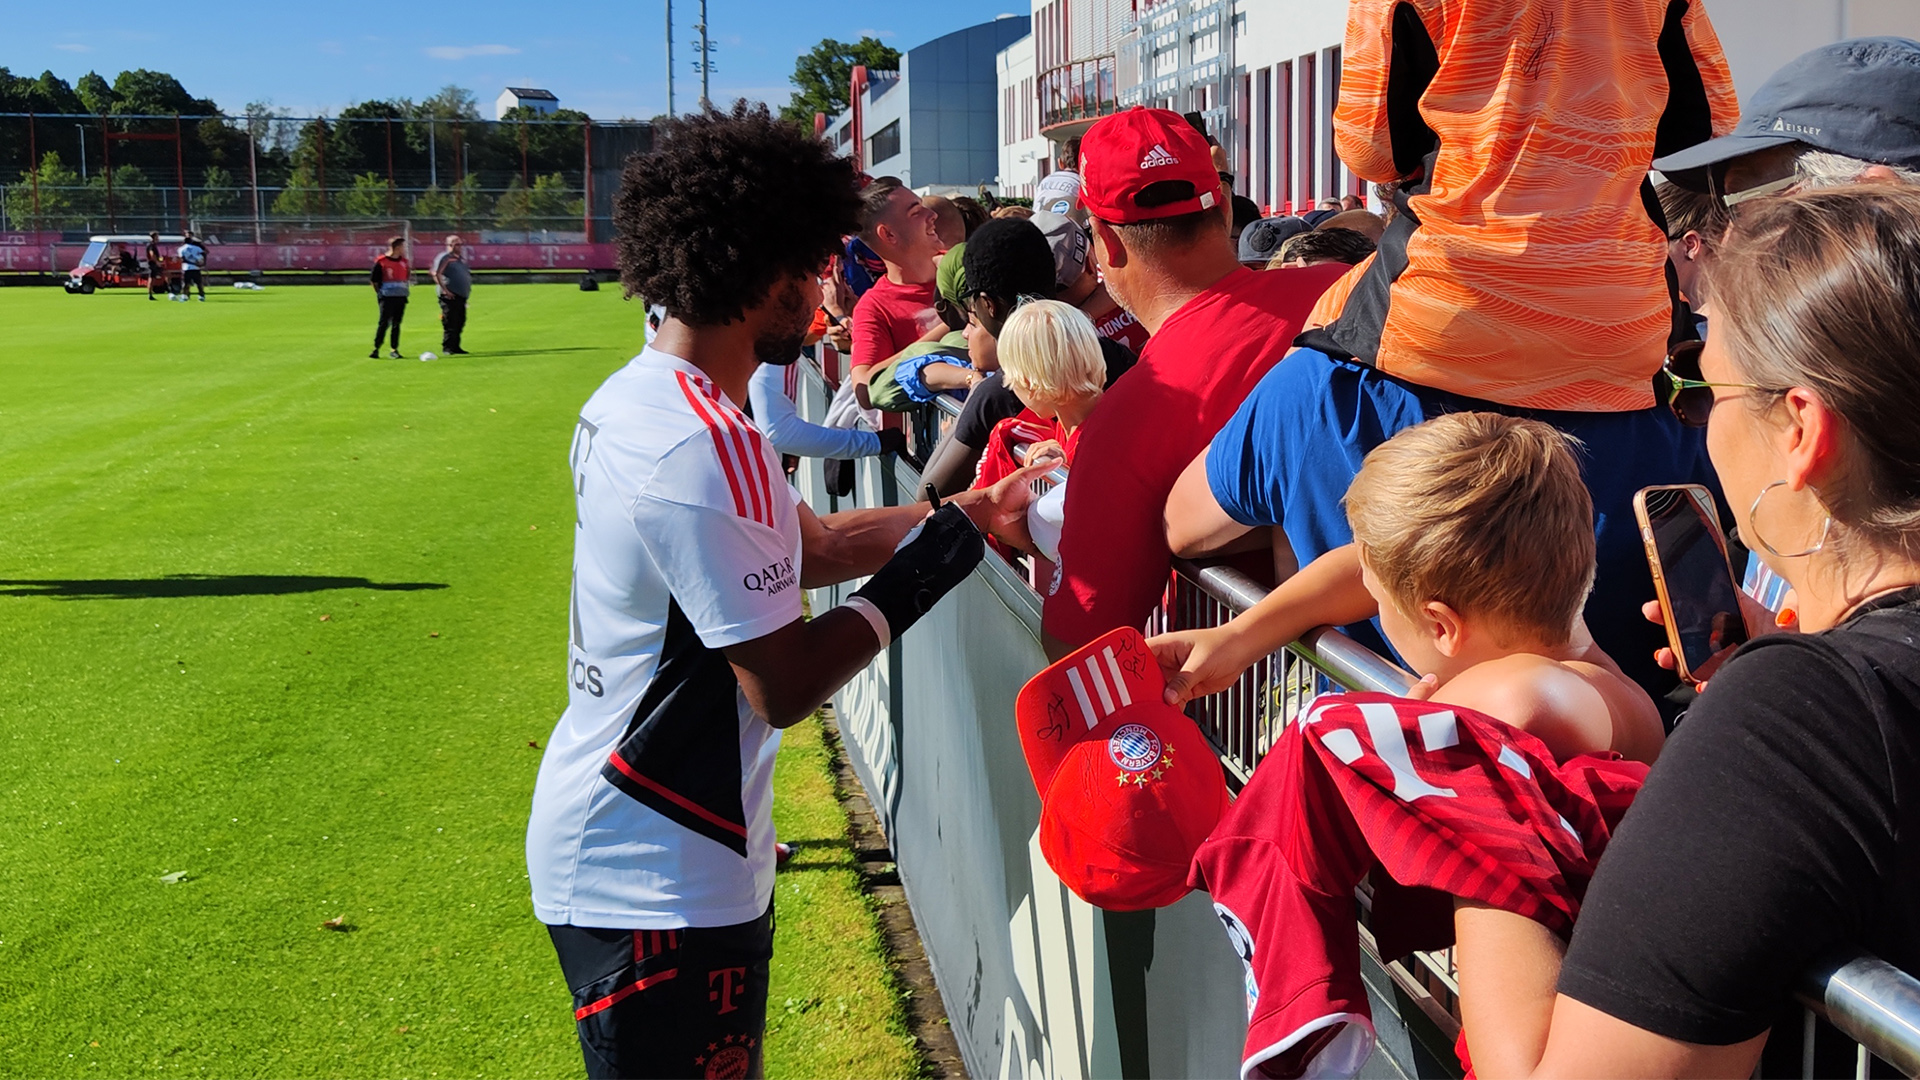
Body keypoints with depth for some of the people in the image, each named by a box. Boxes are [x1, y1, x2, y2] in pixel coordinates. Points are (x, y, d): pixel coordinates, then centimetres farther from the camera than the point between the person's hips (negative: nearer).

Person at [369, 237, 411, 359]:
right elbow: (373, 280, -1)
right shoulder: (381, 262, -7)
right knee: (384, 323, -8)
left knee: (396, 323, 7)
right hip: (387, 297, -5)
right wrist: (379, 294, -3)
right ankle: (376, 349, -2)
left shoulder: (404, 261, 10)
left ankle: (394, 350, 13)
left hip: (401, 297, 5)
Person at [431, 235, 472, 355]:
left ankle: (455, 346, 18)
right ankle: (447, 347, -5)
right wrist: (444, 290, -20)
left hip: (461, 295, 9)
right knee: (450, 322, -8)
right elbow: (436, 274, -15)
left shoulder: (460, 259, 19)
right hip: (450, 295, -9)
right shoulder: (444, 257, -6)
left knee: (460, 322, 10)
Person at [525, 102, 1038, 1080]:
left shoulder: (637, 398, 6)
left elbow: (811, 543, 13)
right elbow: (786, 687, -22)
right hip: (653, 887, -10)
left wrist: (974, 508, 11)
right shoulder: (700, 453, -26)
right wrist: (908, 584, -10)